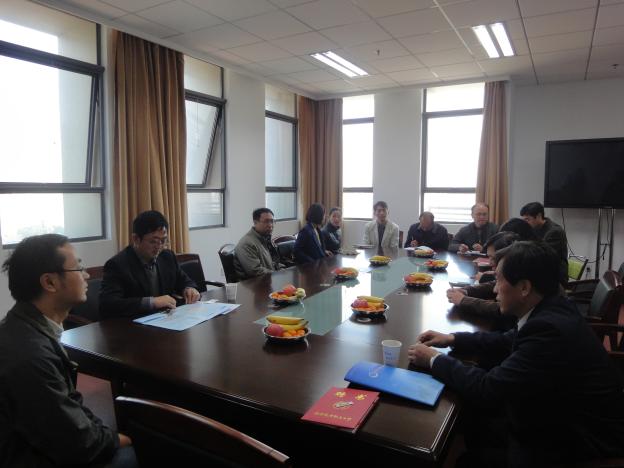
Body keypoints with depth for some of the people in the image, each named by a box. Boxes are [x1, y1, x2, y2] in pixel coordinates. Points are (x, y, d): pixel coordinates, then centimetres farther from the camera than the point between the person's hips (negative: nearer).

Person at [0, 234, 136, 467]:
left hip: (41, 445, 8)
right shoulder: (30, 354, -32)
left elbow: (67, 403, 3)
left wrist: (111, 435, -4)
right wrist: (119, 439, -6)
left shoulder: (30, 328, -2)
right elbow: (78, 443, -23)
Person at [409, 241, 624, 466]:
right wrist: (453, 339, 4)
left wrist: (435, 360, -14)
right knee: (471, 425, 6)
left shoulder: (549, 329, -34)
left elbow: (487, 389, -28)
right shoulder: (550, 308, -5)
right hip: (563, 415, 7)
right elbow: (508, 341, 13)